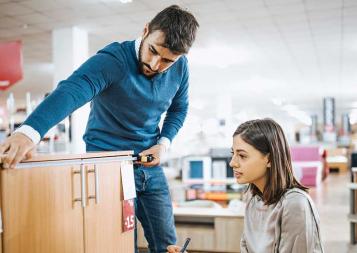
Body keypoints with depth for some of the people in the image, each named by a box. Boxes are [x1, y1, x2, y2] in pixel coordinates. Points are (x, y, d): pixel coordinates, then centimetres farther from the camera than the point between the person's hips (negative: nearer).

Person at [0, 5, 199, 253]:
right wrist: (30, 131, -56)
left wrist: (164, 143, -5)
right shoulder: (112, 59, -22)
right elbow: (70, 91, -39)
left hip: (150, 166, 5)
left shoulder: (180, 67, -4)